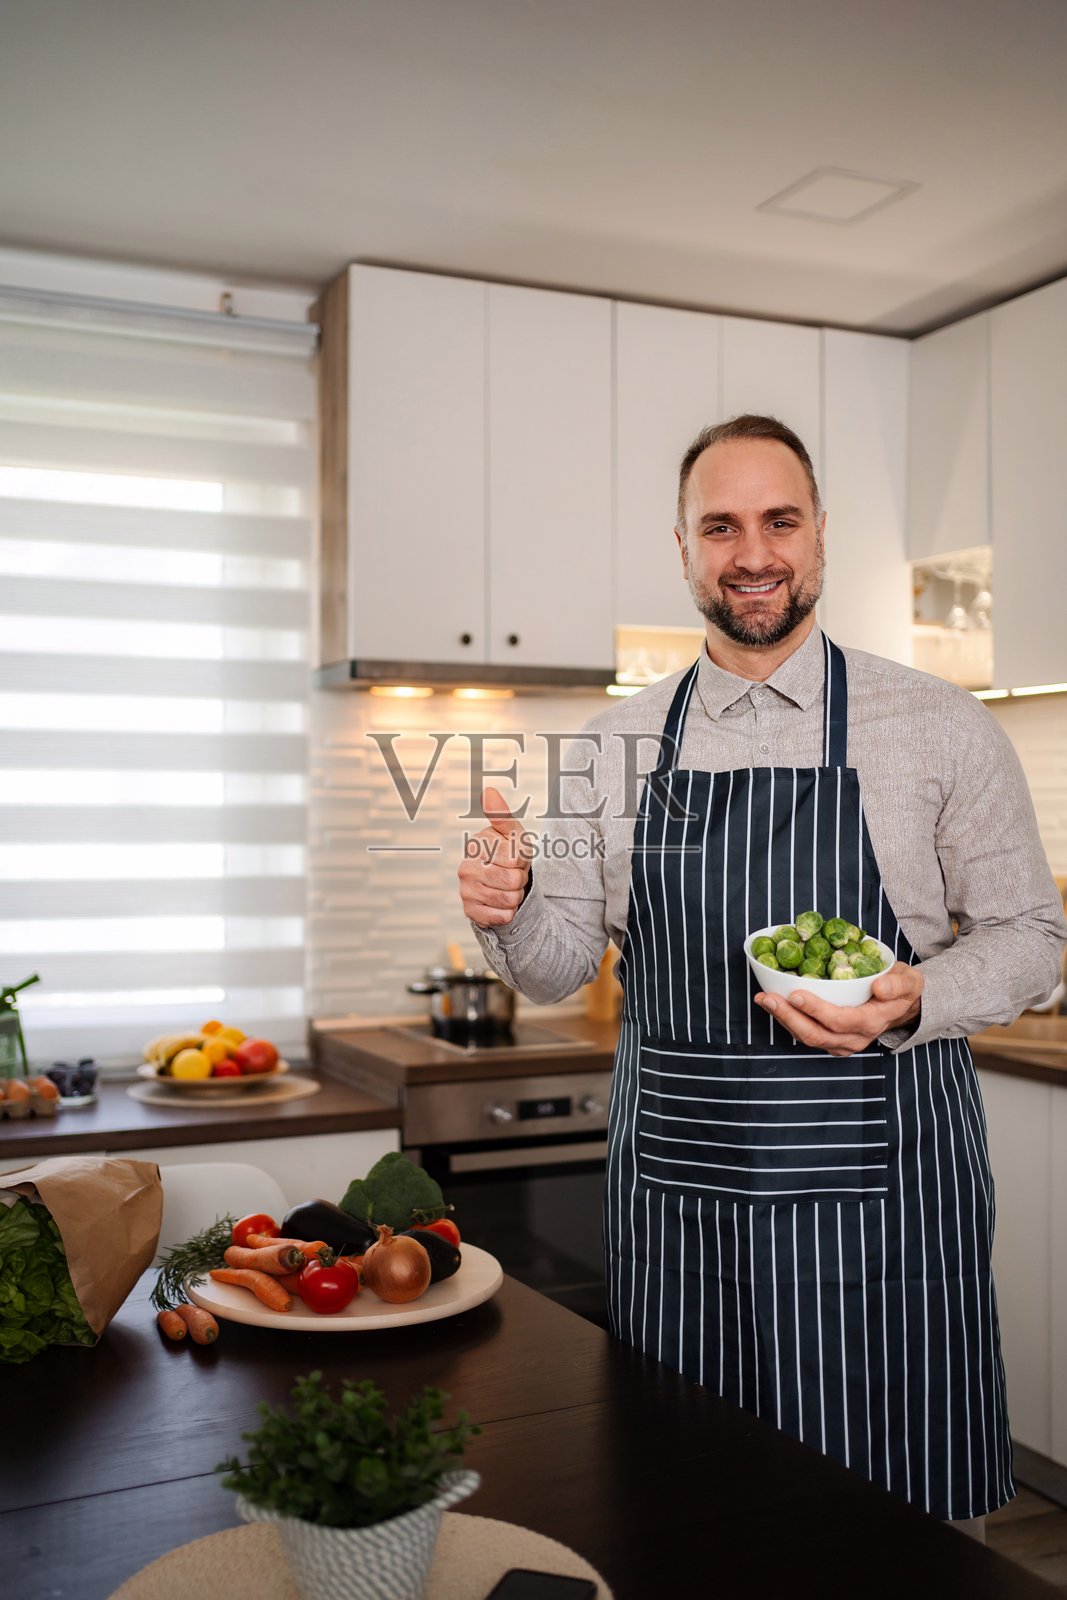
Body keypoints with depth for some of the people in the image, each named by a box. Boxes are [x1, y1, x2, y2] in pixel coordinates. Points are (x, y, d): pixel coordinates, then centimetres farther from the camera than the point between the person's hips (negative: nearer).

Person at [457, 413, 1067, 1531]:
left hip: (880, 1197, -1)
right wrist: (511, 913, -16)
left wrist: (909, 1006, -17)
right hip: (672, 1198, 2)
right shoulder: (613, 745, 4)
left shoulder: (940, 728, -2)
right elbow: (561, 966, 6)